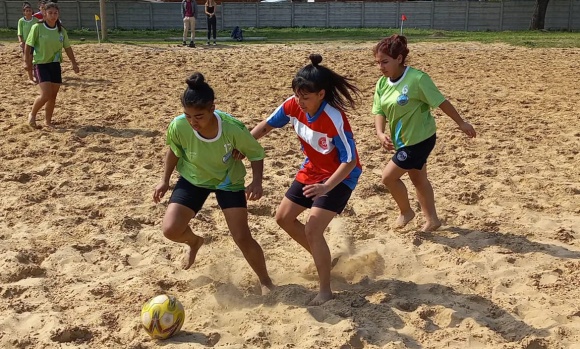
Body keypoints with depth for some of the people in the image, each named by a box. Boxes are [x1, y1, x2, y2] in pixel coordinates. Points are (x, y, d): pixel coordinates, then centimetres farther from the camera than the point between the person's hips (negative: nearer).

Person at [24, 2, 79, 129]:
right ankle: (32, 115, 9)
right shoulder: (37, 28, -10)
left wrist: (74, 63, 9)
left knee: (53, 96, 6)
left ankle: (48, 120, 22)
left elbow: (67, 47, 11)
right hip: (41, 64, -4)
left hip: (55, 65, 4)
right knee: (46, 94, -16)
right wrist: (26, 62, -8)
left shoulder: (61, 30, 2)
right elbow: (28, 45, -5)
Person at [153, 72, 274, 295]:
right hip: (193, 180, 2)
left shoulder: (233, 128, -34)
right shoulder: (178, 126, -29)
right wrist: (165, 180, 1)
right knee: (171, 230, -13)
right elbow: (173, 152, -5)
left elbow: (256, 154, -16)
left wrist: (257, 182, -32)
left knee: (243, 238, -6)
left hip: (228, 181, -2)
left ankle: (265, 282, 20)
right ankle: (195, 242, 26)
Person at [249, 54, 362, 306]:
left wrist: (326, 187, -41)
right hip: (312, 170, 8)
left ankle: (325, 291, -1)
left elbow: (349, 161, -28)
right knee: (283, 218, 10)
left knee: (312, 229, -17)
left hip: (341, 176, -7)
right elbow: (267, 125, 1)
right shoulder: (293, 105, -16)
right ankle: (322, 259, 30)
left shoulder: (334, 118, -33)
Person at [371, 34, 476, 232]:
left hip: (420, 140, -7)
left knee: (389, 176, -6)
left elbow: (441, 102, -16)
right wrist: (380, 134, -22)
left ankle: (406, 211, 18)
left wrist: (461, 123, -8)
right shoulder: (382, 84, -4)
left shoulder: (417, 79, -24)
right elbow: (379, 112, -3)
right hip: (403, 140, 7)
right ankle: (432, 219, 34)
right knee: (419, 179, 18)